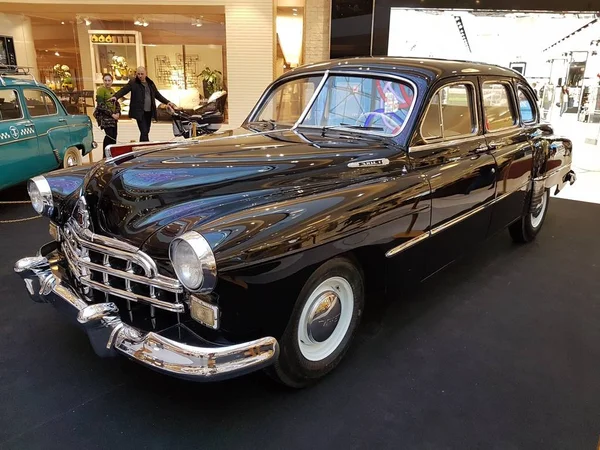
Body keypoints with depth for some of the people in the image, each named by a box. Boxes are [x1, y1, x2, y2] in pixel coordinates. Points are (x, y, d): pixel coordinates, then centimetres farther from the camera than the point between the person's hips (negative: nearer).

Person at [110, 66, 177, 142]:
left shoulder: (150, 83, 15)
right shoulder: (133, 83, -1)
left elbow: (158, 95, 24)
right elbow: (123, 90, -11)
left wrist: (167, 102, 17)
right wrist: (115, 97, -29)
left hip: (149, 112, 6)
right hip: (139, 112, -6)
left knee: (146, 132, 11)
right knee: (144, 132, -13)